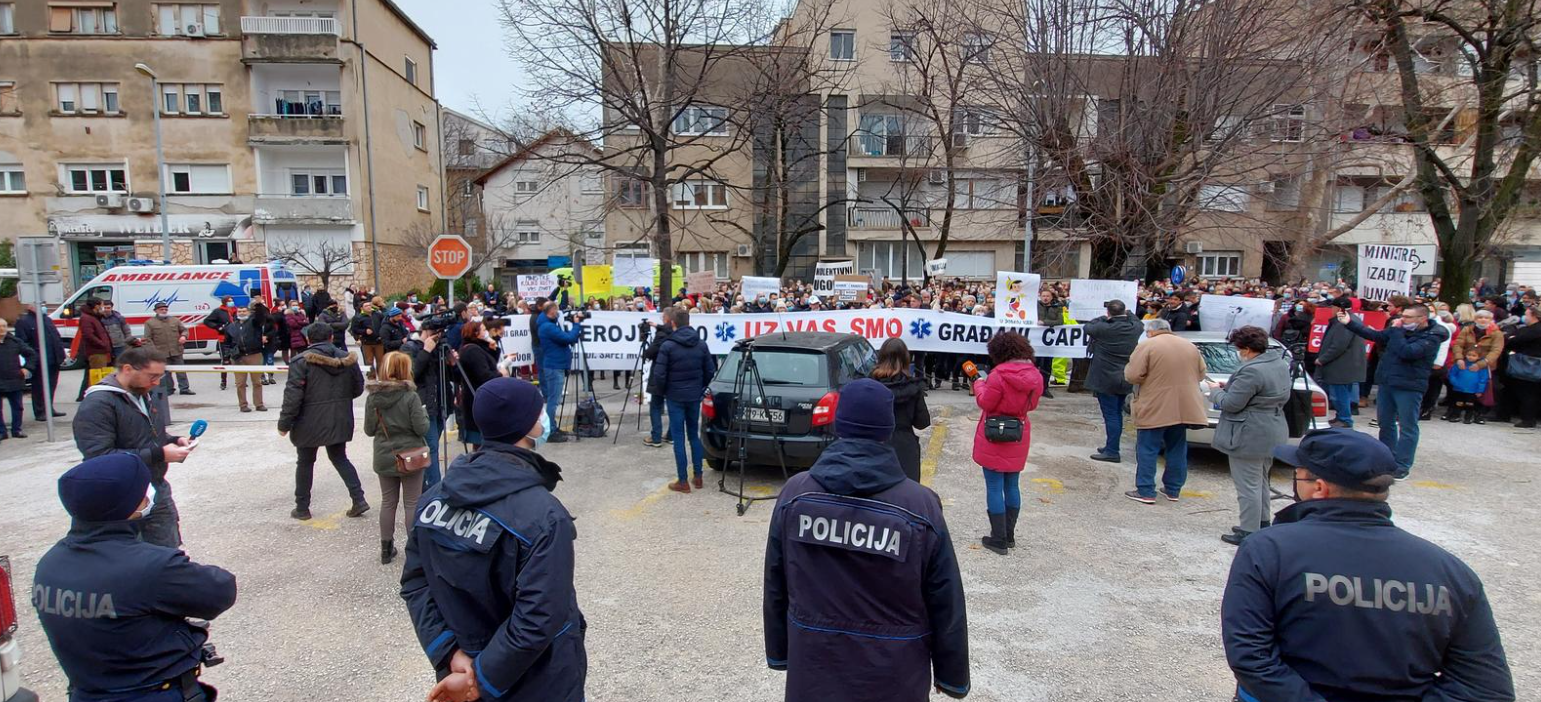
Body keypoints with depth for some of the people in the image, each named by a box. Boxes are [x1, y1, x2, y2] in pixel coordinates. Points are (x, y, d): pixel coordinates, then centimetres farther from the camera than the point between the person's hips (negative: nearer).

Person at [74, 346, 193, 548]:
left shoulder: (150, 393, 6)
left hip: (157, 491, 7)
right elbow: (99, 458, -28)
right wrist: (158, 455, -27)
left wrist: (174, 441, -1)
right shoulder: (97, 405, -19)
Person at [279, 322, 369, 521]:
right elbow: (358, 388, 9)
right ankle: (359, 499, 7)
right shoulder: (347, 359, 1)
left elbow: (293, 395, -17)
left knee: (305, 463, 13)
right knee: (340, 458, 17)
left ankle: (302, 508, 23)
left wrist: (284, 423, -9)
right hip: (340, 421, 4)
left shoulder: (302, 361, -13)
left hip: (310, 423, -4)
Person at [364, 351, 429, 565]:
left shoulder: (372, 397, -4)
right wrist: (424, 413, 1)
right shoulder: (410, 396, -17)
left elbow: (369, 430, 2)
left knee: (387, 502, 16)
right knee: (412, 504, 7)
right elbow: (422, 429, -16)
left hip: (384, 459, 4)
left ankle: (386, 549, 24)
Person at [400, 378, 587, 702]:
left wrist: (448, 652, -9)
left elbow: (415, 581, -4)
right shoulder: (544, 516, -27)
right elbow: (538, 621, -29)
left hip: (462, 669, 6)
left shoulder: (435, 497, -5)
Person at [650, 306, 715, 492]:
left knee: (679, 438, 2)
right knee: (694, 435, 16)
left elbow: (659, 374, -14)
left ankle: (683, 482, 5)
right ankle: (698, 477, 18)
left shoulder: (667, 346, -13)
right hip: (694, 396, 4)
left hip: (675, 397, -4)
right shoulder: (701, 345, 0)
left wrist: (662, 392, 5)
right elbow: (711, 371, 2)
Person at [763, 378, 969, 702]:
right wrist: (953, 675, 7)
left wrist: (779, 652, 15)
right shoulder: (921, 505, -17)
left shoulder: (794, 493, -9)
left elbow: (775, 589, 1)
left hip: (813, 671, 2)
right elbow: (946, 605, -7)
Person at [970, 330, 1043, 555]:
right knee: (1011, 485, 17)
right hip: (1019, 437, 7)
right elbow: (1032, 404, 10)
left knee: (994, 487, 1)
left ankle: (998, 539, 5)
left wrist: (979, 385, 3)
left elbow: (985, 402, -13)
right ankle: (1009, 535, 25)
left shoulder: (999, 374, -21)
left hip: (994, 437, -7)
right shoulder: (1035, 375, 0)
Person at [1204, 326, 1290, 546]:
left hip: (1250, 436, -10)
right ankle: (1262, 523, 34)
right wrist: (1231, 386, 9)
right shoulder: (1280, 363, 6)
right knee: (1260, 482, 22)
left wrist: (1215, 390, -2)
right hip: (1273, 433, 10)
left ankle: (1249, 532, 6)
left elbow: (1230, 404, -21)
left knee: (1248, 485, -1)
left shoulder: (1251, 371, -25)